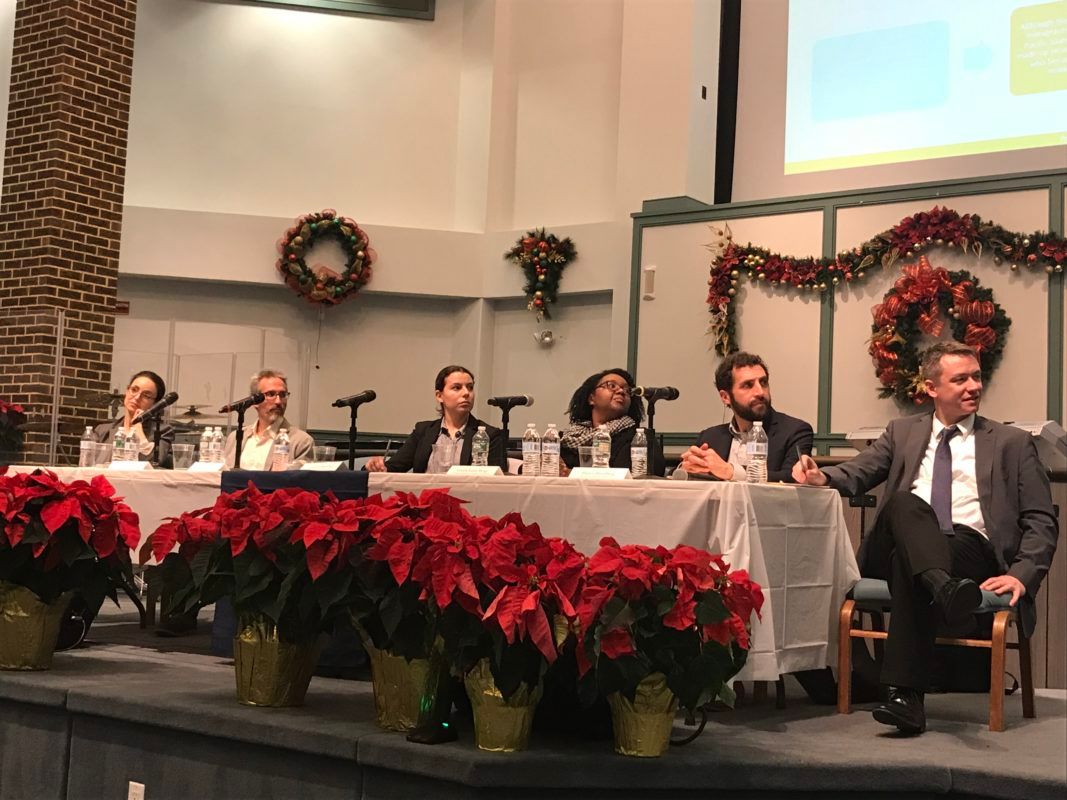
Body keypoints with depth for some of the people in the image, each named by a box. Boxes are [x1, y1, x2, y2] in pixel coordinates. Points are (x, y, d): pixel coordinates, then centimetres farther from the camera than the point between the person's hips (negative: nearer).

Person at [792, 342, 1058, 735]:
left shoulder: (1012, 443, 17)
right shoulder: (903, 432, 24)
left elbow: (1041, 520, 10)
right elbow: (857, 473, 11)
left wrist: (1023, 574, -8)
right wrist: (822, 477, -14)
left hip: (972, 550, -1)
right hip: (896, 549, 2)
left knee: (910, 568, -36)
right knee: (905, 502, -34)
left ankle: (905, 695, -44)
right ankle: (945, 590, -58)